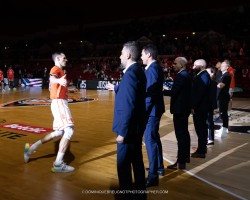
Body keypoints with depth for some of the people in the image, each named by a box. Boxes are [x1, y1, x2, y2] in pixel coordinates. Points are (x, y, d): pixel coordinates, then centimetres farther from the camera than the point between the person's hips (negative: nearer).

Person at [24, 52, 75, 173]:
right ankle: (58, 164, -15)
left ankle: (31, 147, 21)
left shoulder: (60, 70, 20)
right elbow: (52, 78, -33)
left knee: (59, 132, 15)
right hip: (59, 102, -10)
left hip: (60, 102, 10)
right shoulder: (56, 68, -9)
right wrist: (59, 80, -56)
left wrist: (65, 86, 46)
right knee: (69, 130, -15)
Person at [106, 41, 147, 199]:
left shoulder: (131, 73, -22)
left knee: (123, 165, 3)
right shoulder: (139, 71, 8)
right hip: (137, 126, 10)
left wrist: (122, 132, -22)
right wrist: (116, 88, 33)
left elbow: (129, 106, -26)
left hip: (129, 128, -10)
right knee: (137, 161, 20)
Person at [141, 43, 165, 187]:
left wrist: (145, 111, -21)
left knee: (150, 140, -6)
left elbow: (151, 93, -23)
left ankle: (153, 176, 2)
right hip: (154, 109, 11)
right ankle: (159, 167, 35)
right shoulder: (155, 67, 14)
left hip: (152, 109, -11)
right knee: (154, 138, 20)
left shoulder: (152, 68, -17)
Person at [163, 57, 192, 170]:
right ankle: (186, 156, 29)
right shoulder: (186, 75, 15)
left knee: (180, 135, -8)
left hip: (180, 109, -11)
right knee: (184, 133, 18)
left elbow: (173, 92, -23)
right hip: (185, 108, 11)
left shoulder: (181, 76, -17)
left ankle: (181, 162, -3)